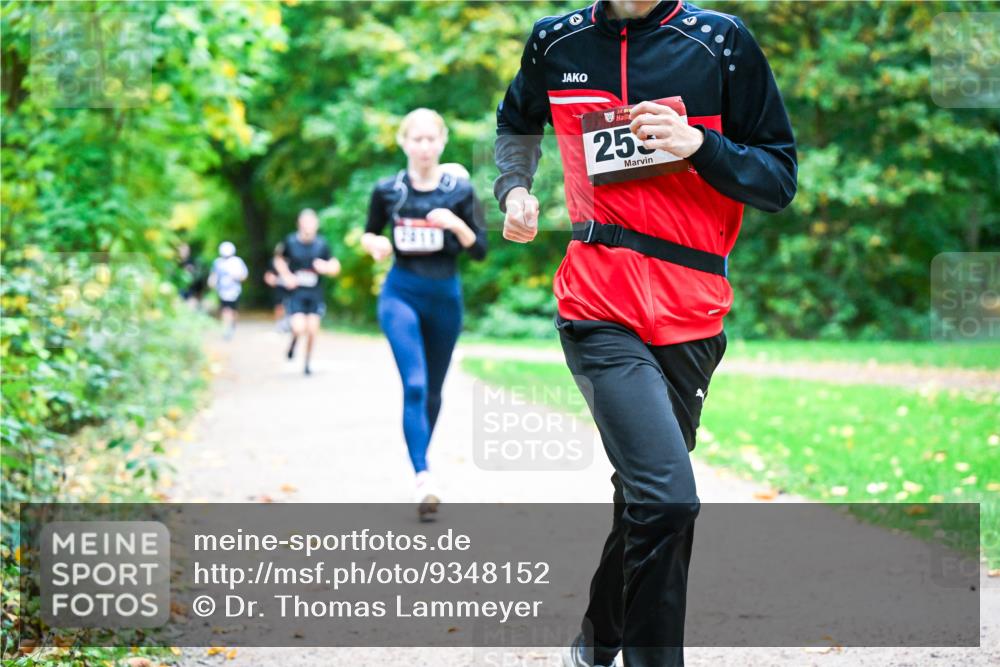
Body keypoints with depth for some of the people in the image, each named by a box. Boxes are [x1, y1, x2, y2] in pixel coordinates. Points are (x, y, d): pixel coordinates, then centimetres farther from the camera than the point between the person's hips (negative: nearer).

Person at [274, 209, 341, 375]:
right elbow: (279, 260, 13)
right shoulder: (291, 241, -4)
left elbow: (335, 267, 3)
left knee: (312, 330, -1)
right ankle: (294, 339, 21)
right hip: (296, 292, -1)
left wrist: (325, 267, -20)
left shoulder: (322, 244, -3)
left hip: (315, 294, 1)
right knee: (299, 328, -17)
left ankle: (308, 363, 20)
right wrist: (286, 276, -3)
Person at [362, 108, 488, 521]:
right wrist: (374, 244, -8)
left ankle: (421, 461, 36)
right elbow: (369, 233, 15)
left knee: (432, 390, 14)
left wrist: (456, 224, -19)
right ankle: (424, 479, -27)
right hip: (401, 294, -2)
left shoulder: (459, 191, -2)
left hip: (445, 296, 2)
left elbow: (480, 251, -1)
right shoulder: (388, 190, 0)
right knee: (414, 385, -18)